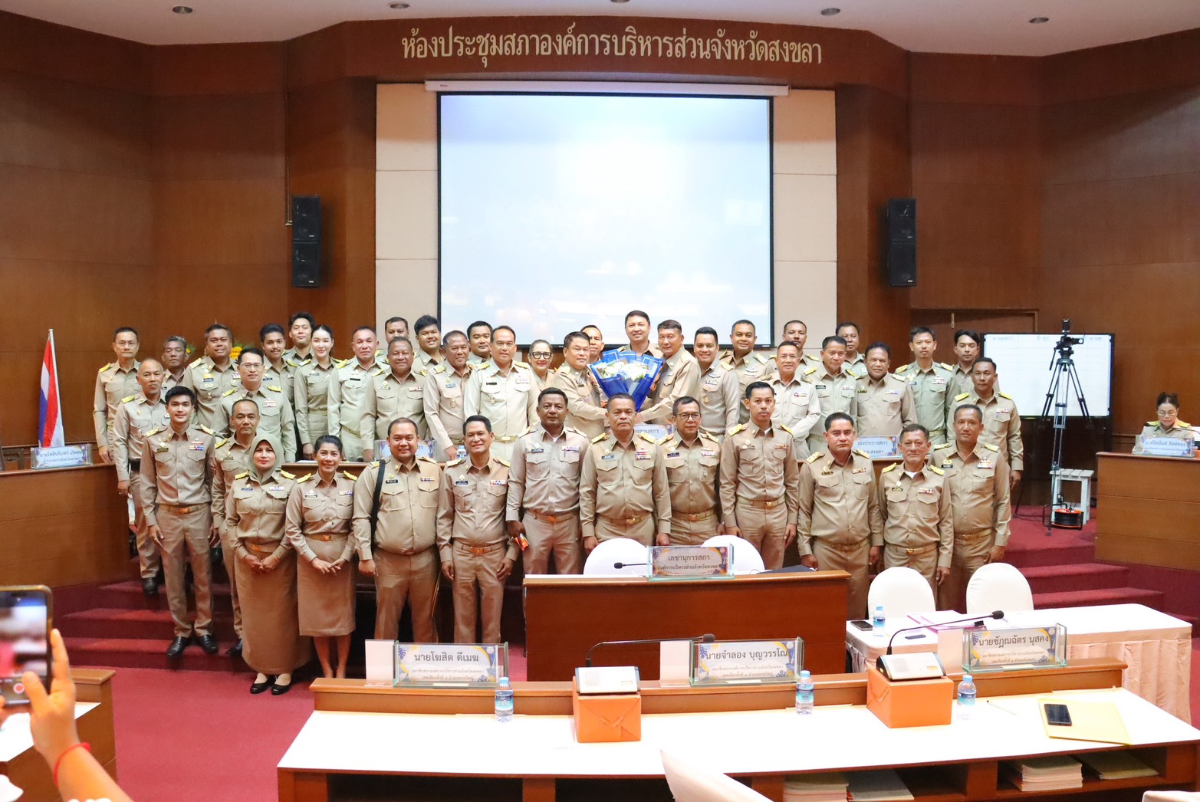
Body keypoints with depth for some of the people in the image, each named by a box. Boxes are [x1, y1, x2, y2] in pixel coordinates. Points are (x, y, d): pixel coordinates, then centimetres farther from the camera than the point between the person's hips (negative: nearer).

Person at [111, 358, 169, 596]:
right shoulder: (127, 406, 0)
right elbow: (119, 442, 2)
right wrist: (122, 477, -2)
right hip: (141, 473, 0)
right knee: (145, 523, 7)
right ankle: (148, 574, 17)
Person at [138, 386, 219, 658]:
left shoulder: (206, 438, -3)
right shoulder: (153, 440, 0)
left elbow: (214, 481, 1)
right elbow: (146, 483, 4)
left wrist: (217, 520, -1)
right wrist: (150, 520, 1)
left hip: (199, 514, -1)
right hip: (167, 515, 1)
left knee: (203, 575, 7)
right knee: (173, 577, 9)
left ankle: (203, 629, 21)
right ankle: (181, 631, 22)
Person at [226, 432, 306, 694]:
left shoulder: (289, 483, -4)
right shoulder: (239, 483, 5)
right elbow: (230, 521, 7)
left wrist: (277, 556, -12)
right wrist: (243, 553, -3)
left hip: (280, 558, -3)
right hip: (247, 558, 3)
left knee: (282, 614, 2)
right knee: (253, 614, 8)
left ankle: (284, 669, 14)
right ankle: (262, 669, 19)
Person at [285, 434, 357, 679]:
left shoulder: (352, 484, -3)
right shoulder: (301, 486, -2)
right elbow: (292, 530, -2)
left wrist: (344, 557, -11)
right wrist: (313, 559, -9)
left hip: (343, 558, 0)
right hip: (310, 559, 0)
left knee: (343, 615, 6)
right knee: (317, 615, 7)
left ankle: (341, 671, 21)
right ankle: (326, 672, 22)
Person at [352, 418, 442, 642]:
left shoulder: (434, 470, 5)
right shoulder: (373, 472, -2)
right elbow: (361, 518, -2)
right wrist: (365, 556, -6)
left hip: (426, 559, 2)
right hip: (388, 560, -2)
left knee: (425, 619, 14)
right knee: (387, 620, 10)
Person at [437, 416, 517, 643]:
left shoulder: (506, 470, -1)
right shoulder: (452, 470, 2)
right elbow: (444, 516, 6)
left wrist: (512, 553, -2)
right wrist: (445, 553, 1)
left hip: (495, 554, -1)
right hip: (461, 553, 1)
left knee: (492, 618, 5)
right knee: (463, 617, 8)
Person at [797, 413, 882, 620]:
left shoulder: (865, 463, 6)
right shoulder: (812, 466, -4)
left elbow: (873, 506, 13)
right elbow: (804, 512, -2)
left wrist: (877, 542, 10)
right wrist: (805, 550, -4)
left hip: (860, 548, 3)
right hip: (825, 549, -3)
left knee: (857, 609, 9)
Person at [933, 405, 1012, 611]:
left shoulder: (995, 457, -1)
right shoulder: (938, 456, 1)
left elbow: (1003, 502, 2)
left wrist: (1000, 542, -1)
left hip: (982, 542, -1)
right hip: (946, 541, 1)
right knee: (946, 604, 9)